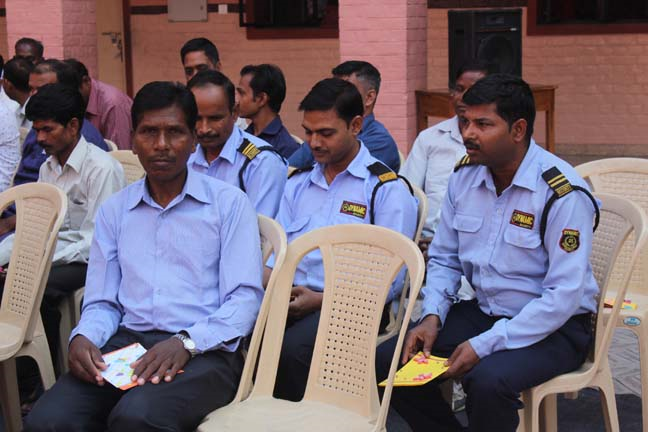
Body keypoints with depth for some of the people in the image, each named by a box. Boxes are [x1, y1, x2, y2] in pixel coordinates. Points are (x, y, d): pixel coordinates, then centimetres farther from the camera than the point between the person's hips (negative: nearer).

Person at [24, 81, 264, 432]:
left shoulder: (229, 203, 7)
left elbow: (245, 297, -2)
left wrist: (186, 342, -18)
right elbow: (102, 302, 17)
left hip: (204, 350, -3)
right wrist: (83, 337, -7)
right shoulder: (114, 210, 20)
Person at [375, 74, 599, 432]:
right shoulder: (464, 176, 1)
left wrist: (485, 345, -25)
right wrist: (432, 317, -7)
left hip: (553, 326, -6)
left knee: (487, 380, -35)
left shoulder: (562, 193, -20)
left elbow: (564, 296, -22)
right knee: (387, 362, -8)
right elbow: (443, 259, 12)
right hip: (483, 311, 7)